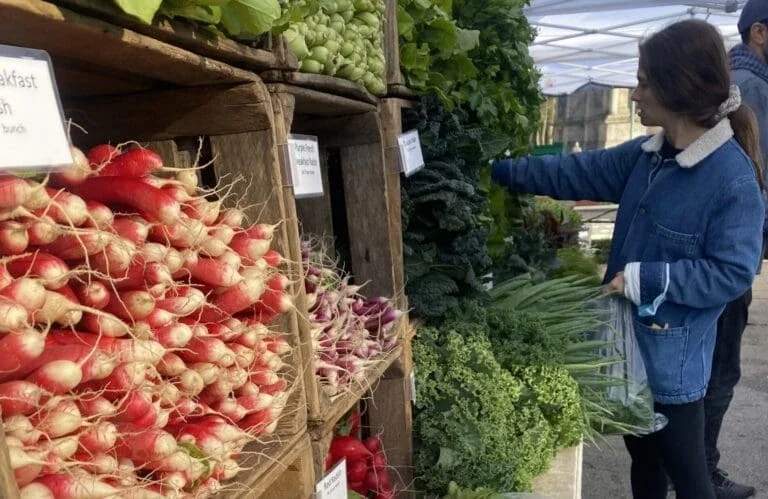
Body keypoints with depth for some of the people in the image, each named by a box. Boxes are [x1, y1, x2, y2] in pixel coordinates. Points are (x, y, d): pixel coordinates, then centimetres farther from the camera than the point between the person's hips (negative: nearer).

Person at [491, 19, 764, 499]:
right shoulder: (647, 154, 2)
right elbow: (577, 172, 6)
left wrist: (647, 278, -23)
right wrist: (500, 169, 5)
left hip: (674, 355, -7)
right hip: (630, 337, 7)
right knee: (643, 457, 26)